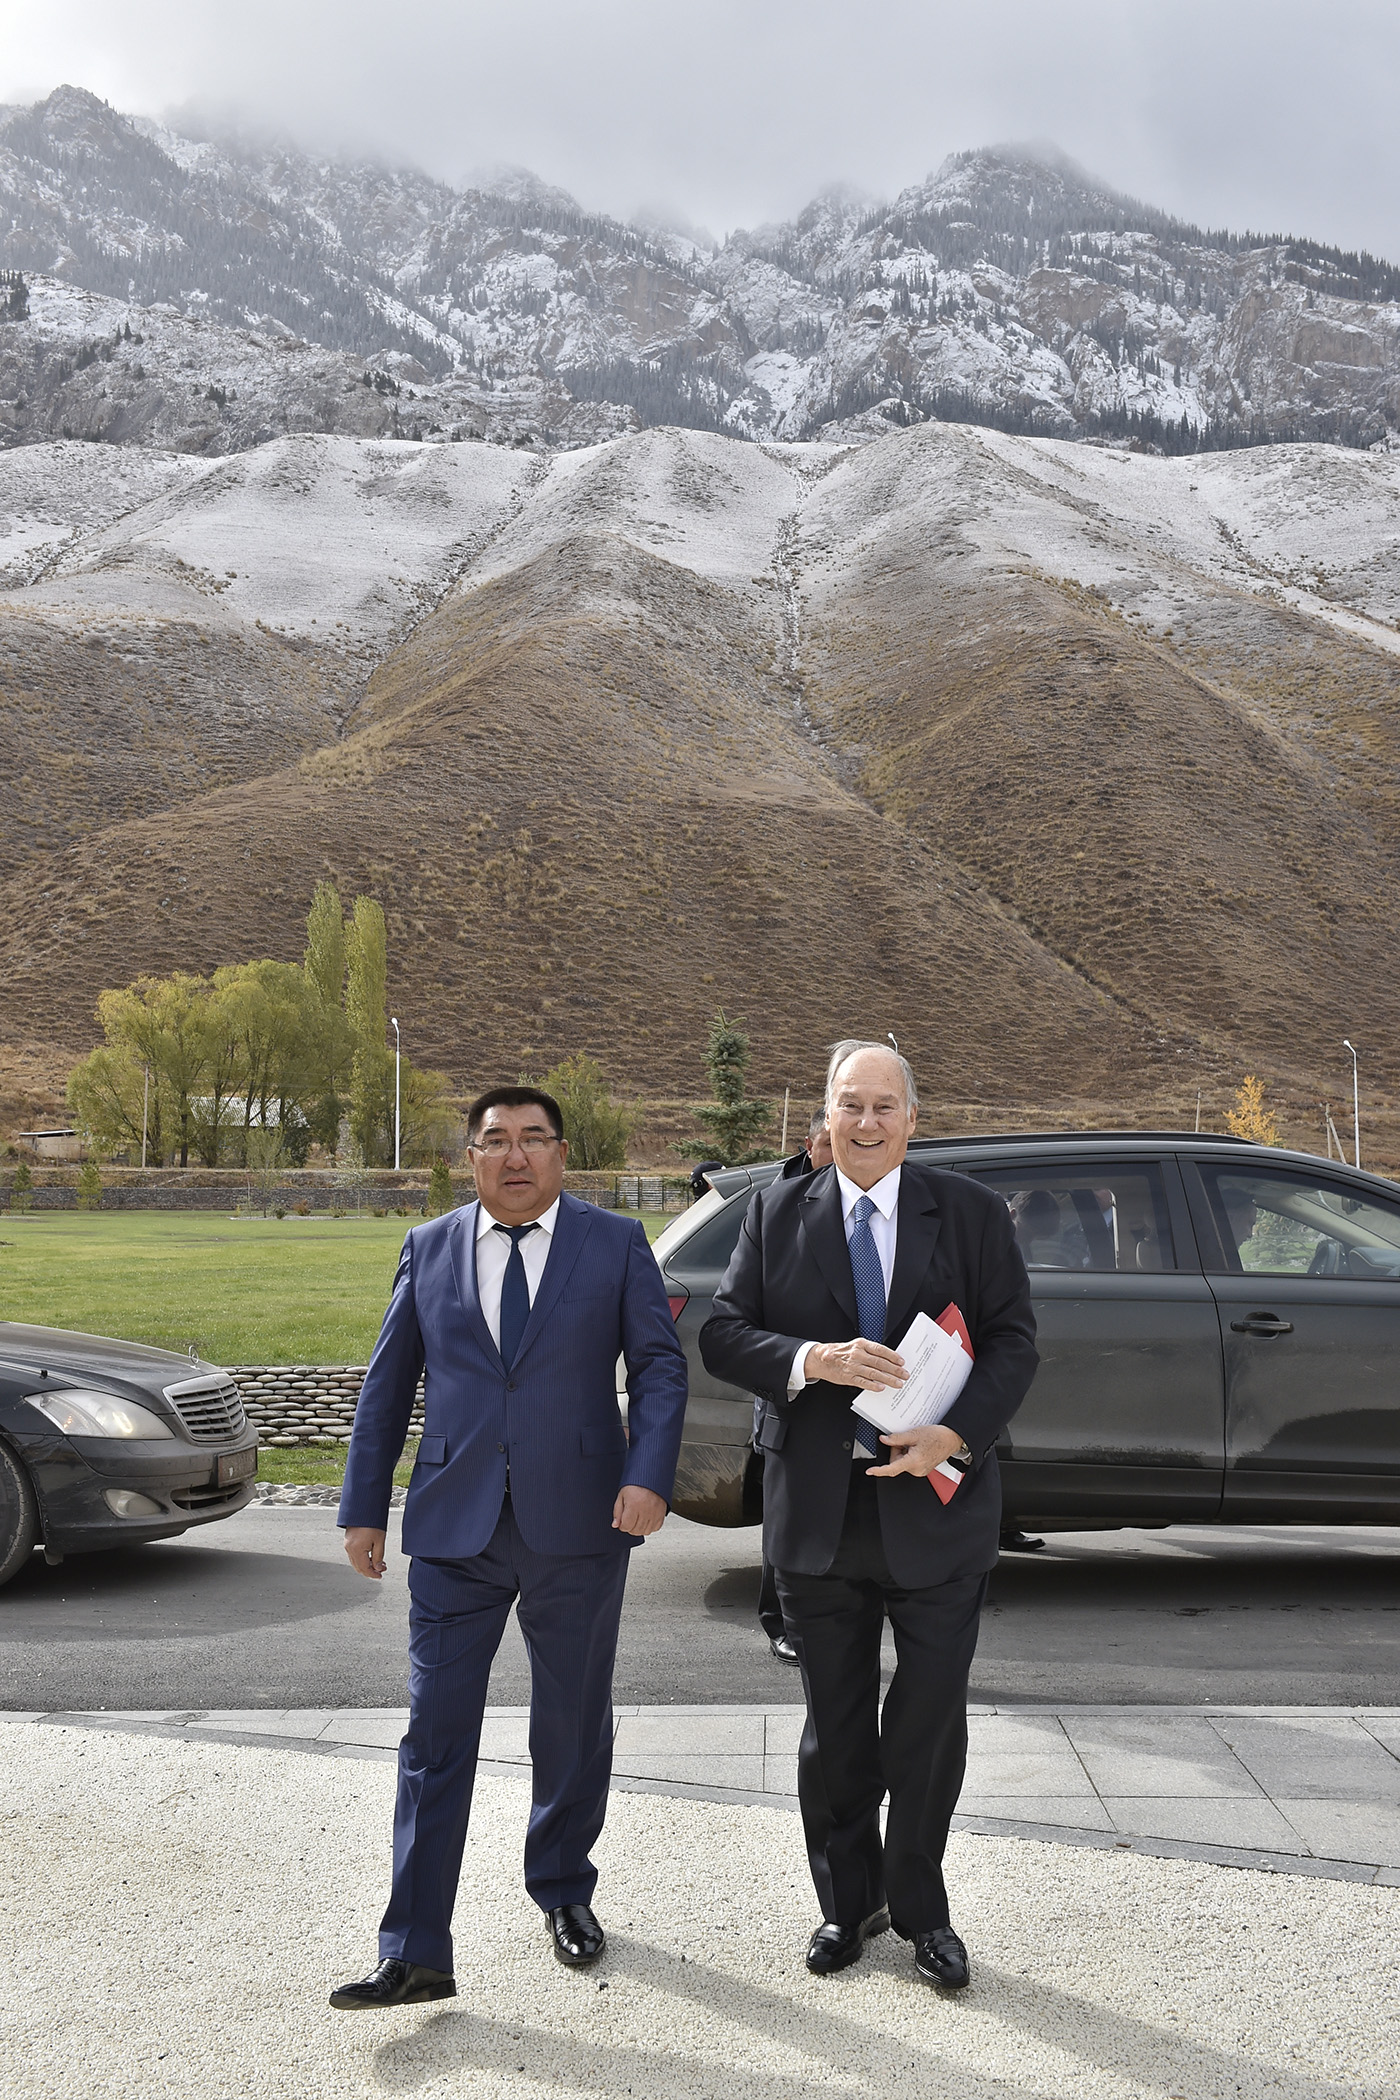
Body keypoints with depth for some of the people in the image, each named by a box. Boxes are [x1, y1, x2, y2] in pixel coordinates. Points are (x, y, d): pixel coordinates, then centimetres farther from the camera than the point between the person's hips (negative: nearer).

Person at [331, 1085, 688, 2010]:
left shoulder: (616, 1243, 2)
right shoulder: (430, 1248, 7)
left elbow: (660, 1364, -1)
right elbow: (389, 1382, 10)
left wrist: (649, 1475, -15)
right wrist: (365, 1507, 7)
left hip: (578, 1526, -1)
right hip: (455, 1529, 1)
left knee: (574, 1726, 14)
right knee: (436, 1738, 0)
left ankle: (565, 1890, 36)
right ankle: (416, 1956, 6)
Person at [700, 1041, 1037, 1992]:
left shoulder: (972, 1213, 1)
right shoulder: (778, 1212, 4)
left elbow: (1014, 1341, -3)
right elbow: (723, 1333, -1)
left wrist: (954, 1436, -17)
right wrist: (811, 1360, -20)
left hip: (935, 1504, -1)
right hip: (819, 1512, 1)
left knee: (932, 1719, 7)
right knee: (835, 1725, 14)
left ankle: (920, 1909, 26)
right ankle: (848, 1902, 32)